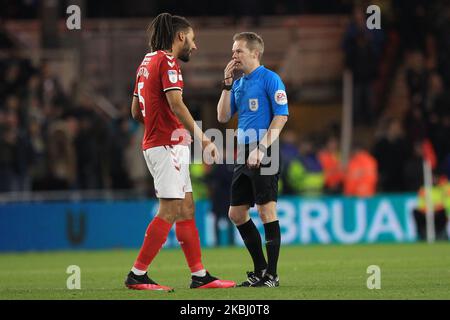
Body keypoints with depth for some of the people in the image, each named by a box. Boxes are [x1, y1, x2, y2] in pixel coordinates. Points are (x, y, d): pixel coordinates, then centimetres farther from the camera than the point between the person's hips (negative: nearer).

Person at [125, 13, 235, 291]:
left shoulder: (148, 61, 18)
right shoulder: (167, 62, -10)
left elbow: (136, 111, 21)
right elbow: (176, 104, -22)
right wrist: (202, 137, -23)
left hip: (156, 142, 10)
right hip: (168, 145, -10)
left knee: (186, 210, 10)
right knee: (170, 211, -10)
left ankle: (200, 275, 11)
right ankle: (137, 275, -10)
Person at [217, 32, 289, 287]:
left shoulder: (270, 79, -6)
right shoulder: (238, 84, 18)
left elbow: (281, 116, -13)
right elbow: (223, 117, 15)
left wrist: (261, 148, -19)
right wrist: (227, 84, 7)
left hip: (264, 154, -9)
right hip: (243, 155, 9)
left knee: (267, 210, -8)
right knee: (237, 213, 9)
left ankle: (272, 275, -4)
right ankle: (260, 270, 17)